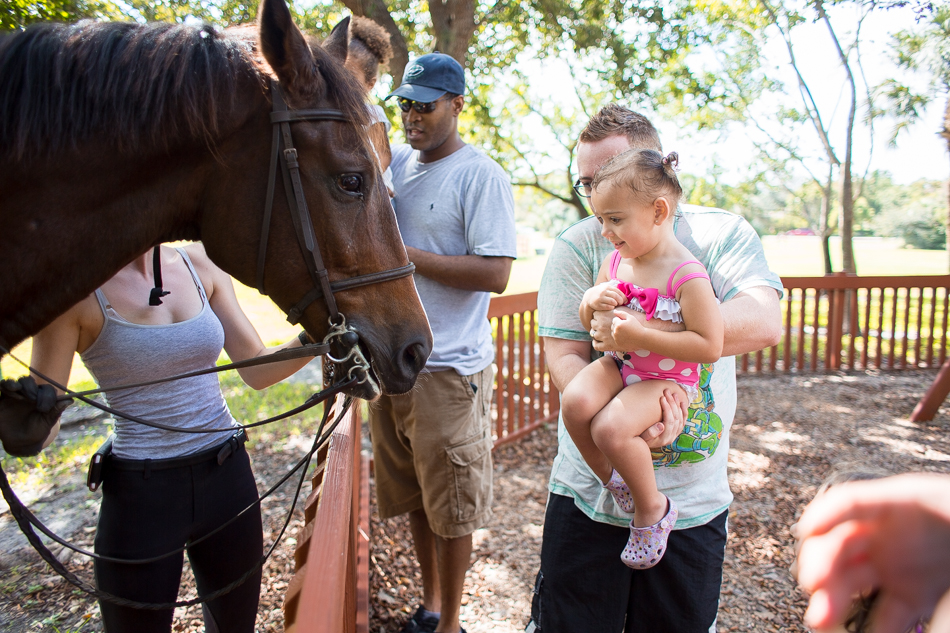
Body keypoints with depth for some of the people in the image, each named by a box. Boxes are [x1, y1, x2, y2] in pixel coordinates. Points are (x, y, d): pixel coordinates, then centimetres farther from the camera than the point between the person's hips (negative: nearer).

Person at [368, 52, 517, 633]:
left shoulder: (482, 176, -10)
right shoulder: (396, 162, 9)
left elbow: (496, 274, -18)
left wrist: (405, 254, -20)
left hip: (449, 367, -6)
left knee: (451, 505, 7)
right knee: (413, 497, 19)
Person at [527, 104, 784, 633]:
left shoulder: (722, 233, -2)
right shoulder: (577, 246, -3)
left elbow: (763, 325, -18)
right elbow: (564, 357, -9)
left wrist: (643, 332, -28)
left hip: (696, 500, 1)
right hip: (591, 493, 0)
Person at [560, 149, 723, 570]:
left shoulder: (687, 276, -19)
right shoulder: (615, 261, 3)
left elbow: (710, 346, -22)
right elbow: (587, 322, 15)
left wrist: (642, 337, -28)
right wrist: (592, 302, -11)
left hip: (667, 378, -6)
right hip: (619, 366, 6)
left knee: (610, 428, -29)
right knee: (575, 403, -23)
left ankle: (653, 508, -1)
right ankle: (614, 482, 3)